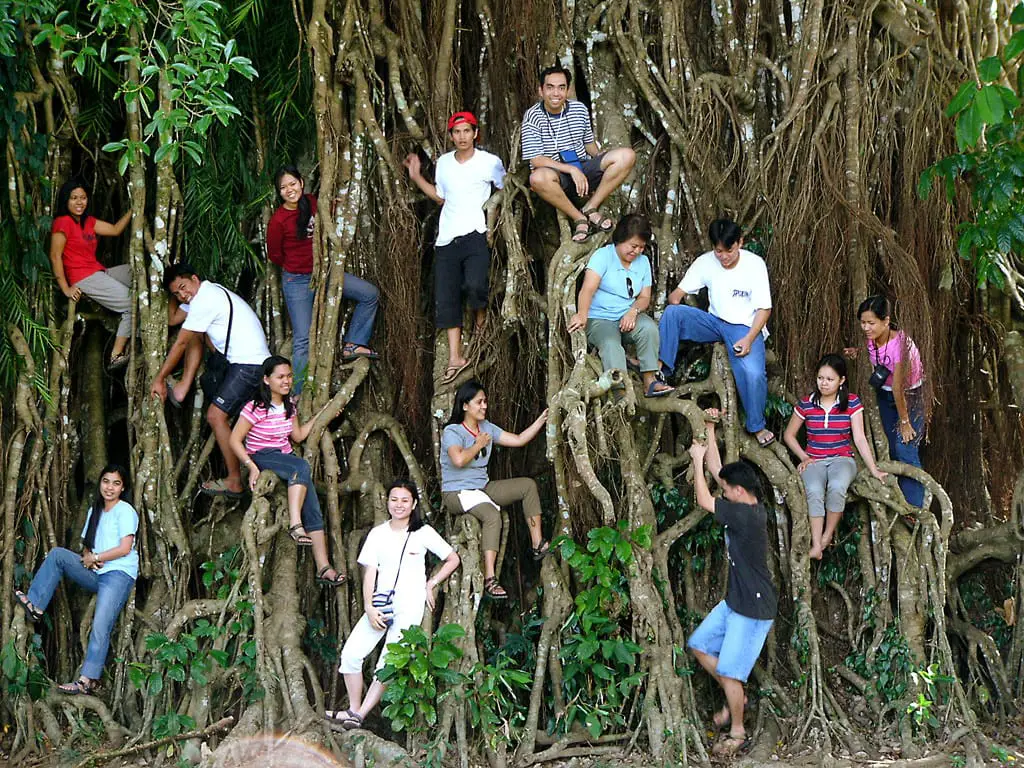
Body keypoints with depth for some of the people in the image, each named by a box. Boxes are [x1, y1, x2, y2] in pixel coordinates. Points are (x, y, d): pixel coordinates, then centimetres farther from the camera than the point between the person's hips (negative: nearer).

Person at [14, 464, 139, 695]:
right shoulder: (95, 511, 20)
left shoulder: (125, 511, -3)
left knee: (100, 626, -21)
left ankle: (88, 680, -25)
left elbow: (125, 548, -12)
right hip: (95, 573, 7)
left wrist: (95, 558, -5)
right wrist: (87, 557, -5)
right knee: (57, 554, -8)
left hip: (119, 574, -7)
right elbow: (86, 546, 19)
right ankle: (34, 606, -11)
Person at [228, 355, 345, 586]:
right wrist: (251, 466, -22)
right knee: (302, 466, -37)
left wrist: (320, 415, 14)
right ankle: (295, 525, -39)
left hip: (285, 457, 6)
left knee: (312, 508, -13)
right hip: (261, 457, -6)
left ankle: (323, 567, -18)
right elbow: (235, 440, -12)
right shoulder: (255, 408, -11)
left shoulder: (289, 405, 10)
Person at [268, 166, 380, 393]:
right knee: (303, 340, -6)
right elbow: (274, 255, -4)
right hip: (297, 281, -6)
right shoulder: (278, 220, -17)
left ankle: (351, 346, 5)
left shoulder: (312, 203, -1)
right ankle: (297, 395, 2)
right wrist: (297, 266, 8)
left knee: (370, 294, -2)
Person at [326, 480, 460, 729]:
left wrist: (430, 585, 4)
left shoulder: (423, 533, 4)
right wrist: (369, 608, -7)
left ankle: (359, 715, -10)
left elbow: (453, 559, 11)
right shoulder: (378, 534, 10)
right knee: (351, 653, -10)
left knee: (390, 661, -11)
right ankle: (354, 709, -1)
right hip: (380, 602, 3)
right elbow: (370, 573, 5)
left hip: (410, 604, -3)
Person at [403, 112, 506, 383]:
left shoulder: (490, 162, 1)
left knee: (474, 285, -26)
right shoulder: (444, 162, 14)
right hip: (447, 238, 5)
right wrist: (416, 177, 17)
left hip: (476, 235, -4)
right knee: (445, 298, -1)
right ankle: (455, 358, 4)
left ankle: (481, 319, 10)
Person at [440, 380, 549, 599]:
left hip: (483, 488, 9)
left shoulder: (487, 428, 9)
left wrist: (542, 419, 3)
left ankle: (537, 545, -3)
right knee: (492, 515, -36)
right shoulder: (452, 431, -15)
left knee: (528, 485, -2)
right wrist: (479, 444, -18)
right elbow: (459, 460, -35)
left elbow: (519, 440, 10)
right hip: (457, 493, -9)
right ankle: (489, 579, -39)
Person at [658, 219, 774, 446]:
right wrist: (675, 299, -27)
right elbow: (679, 292, 0)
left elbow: (764, 308, -11)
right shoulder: (706, 262, -2)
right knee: (672, 313, -21)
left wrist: (749, 339, -24)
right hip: (715, 322, 4)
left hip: (746, 327, -4)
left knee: (753, 372, -31)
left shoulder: (754, 264, -12)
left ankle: (757, 426, -9)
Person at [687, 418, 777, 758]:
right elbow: (717, 470, 10)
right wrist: (710, 433, 8)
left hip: (753, 609, -10)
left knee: (728, 672, -3)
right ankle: (736, 699, 28)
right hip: (735, 601, 10)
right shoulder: (746, 506, 2)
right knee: (699, 645, 16)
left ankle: (738, 734, 13)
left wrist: (697, 459, -12)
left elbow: (704, 501, -22)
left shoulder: (747, 515, -26)